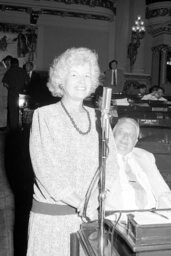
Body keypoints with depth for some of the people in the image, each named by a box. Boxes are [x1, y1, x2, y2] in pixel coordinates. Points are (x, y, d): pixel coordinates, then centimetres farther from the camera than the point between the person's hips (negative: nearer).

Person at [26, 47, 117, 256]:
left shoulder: (97, 118, 4)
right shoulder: (43, 116, -6)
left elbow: (109, 163, -1)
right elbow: (46, 169, -13)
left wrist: (93, 201, -15)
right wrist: (79, 202, -16)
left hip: (91, 214, 3)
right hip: (51, 214, -3)